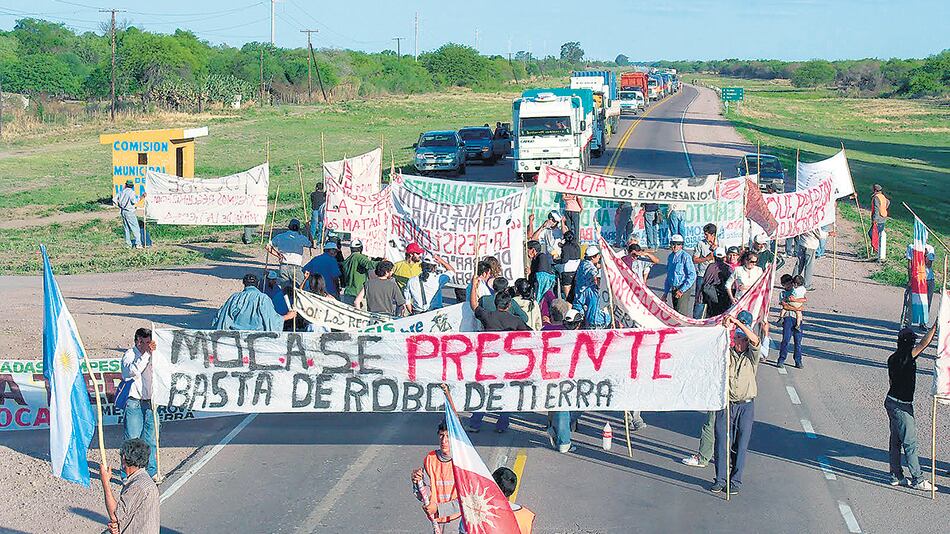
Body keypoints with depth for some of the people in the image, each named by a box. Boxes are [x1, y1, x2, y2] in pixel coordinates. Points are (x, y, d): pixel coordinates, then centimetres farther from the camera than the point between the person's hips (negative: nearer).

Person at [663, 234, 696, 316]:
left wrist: (682, 290, -18)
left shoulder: (685, 257, -12)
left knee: (681, 313, -14)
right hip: (673, 290, 8)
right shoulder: (670, 257, 11)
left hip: (683, 289, -8)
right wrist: (665, 293, 17)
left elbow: (692, 276, -16)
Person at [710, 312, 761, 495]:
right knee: (721, 442, 1)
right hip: (725, 404, 1)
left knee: (740, 445, 3)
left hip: (746, 405, -1)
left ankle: (735, 481, 11)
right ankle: (720, 479, 10)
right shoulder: (727, 353, 6)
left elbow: (755, 339, -16)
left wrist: (737, 322, -25)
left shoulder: (751, 355, 1)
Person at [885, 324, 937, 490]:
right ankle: (917, 480, 3)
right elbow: (923, 344, -32)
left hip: (892, 401, 10)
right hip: (901, 405, -10)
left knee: (895, 440, 14)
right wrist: (935, 326, -30)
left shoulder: (893, 358, 9)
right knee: (910, 442, -3)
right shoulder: (906, 357, -20)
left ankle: (896, 476, 20)